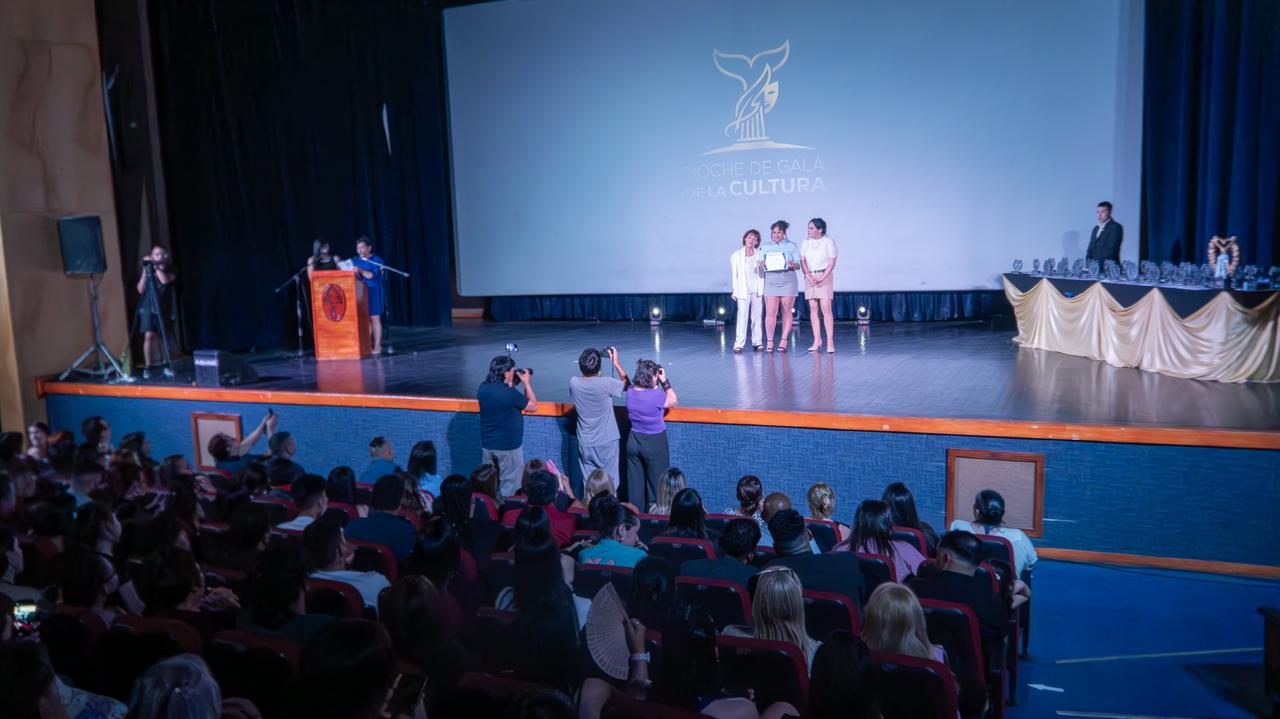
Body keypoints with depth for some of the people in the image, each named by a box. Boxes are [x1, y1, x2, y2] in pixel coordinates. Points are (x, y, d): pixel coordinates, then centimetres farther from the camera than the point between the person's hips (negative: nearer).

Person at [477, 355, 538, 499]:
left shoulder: (482, 388, -4)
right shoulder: (510, 393, -23)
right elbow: (533, 407, -8)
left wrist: (510, 384, 9)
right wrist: (527, 383, -2)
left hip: (487, 445, 6)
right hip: (509, 447, -6)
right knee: (509, 490, 6)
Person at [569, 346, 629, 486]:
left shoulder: (573, 383, -9)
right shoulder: (606, 383, -19)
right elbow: (627, 384, 0)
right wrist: (615, 362, 2)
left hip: (585, 444, 3)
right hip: (607, 443, -3)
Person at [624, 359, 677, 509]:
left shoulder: (630, 391, -7)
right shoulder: (657, 396, -23)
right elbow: (673, 402, -3)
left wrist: (657, 384, 3)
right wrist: (664, 381, -3)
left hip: (634, 442, 6)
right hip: (654, 444, -5)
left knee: (635, 484, 15)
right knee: (656, 485, 9)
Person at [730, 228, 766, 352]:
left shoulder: (760, 254, 9)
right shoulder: (736, 255, 6)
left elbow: (764, 271, 9)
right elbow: (733, 273, 6)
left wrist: (764, 289, 2)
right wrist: (734, 291, 1)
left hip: (758, 291, 2)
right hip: (743, 291, -2)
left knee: (757, 317, 4)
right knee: (742, 316, -10)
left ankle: (757, 342, 10)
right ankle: (739, 344, -11)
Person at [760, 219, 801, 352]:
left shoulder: (791, 246, 9)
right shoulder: (765, 247, 12)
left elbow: (798, 265, 6)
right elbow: (761, 267, 10)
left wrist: (791, 264, -16)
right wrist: (762, 266, -13)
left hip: (788, 282, 0)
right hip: (771, 282, 0)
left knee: (787, 312, 0)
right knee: (770, 312, -8)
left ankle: (783, 341, 5)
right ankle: (769, 342, -5)